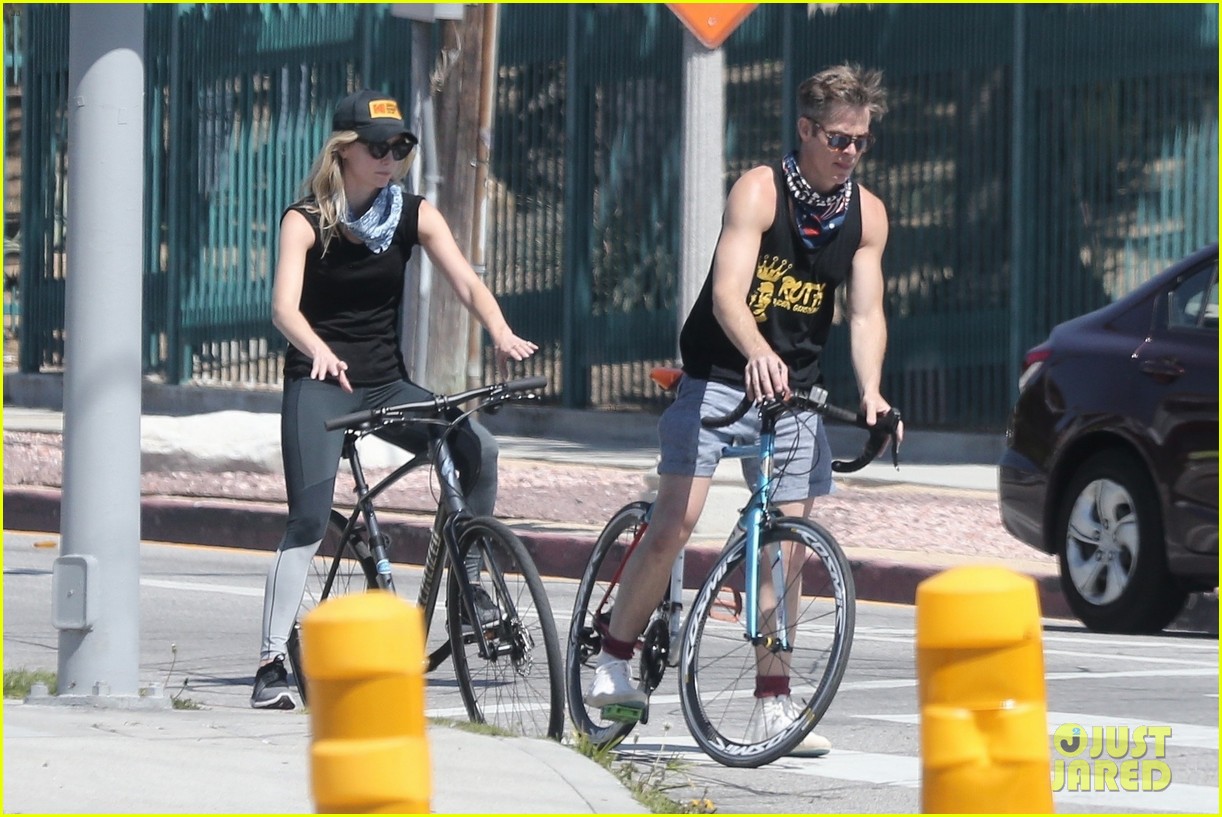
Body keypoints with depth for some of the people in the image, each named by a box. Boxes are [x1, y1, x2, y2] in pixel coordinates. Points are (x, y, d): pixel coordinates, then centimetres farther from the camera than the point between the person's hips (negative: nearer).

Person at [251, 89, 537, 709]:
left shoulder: (414, 216, 1)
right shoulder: (306, 221, -10)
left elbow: (467, 283, -9)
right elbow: (285, 308, -23)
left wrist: (501, 332, -31)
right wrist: (320, 353, -45)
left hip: (386, 384, 4)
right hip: (318, 383, -4)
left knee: (478, 449, -14)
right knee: (309, 521, -17)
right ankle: (271, 664, -15)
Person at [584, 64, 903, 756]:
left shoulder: (867, 215, 1)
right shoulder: (761, 190, -14)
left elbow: (866, 311, -3)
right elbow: (727, 292, -26)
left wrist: (871, 392, -22)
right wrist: (759, 354, -46)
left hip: (793, 392, 4)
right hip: (720, 378, -4)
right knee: (674, 524, -15)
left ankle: (775, 706, 5)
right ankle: (614, 666, -2)